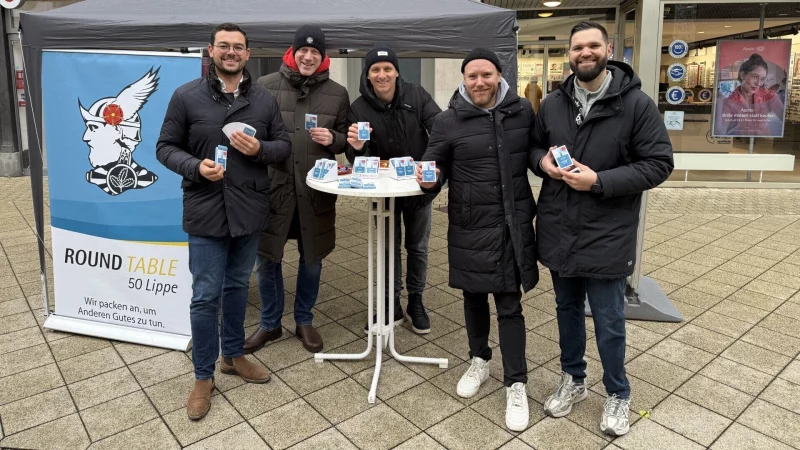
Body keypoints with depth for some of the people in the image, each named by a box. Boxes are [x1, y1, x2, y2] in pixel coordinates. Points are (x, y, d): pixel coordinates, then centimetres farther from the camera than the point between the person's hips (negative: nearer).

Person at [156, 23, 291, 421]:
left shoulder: (265, 99, 5)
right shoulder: (186, 96, -3)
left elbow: (284, 145, 9)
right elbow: (166, 147, 0)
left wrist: (259, 149, -13)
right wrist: (195, 167, -19)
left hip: (249, 209, 3)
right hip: (205, 210, -3)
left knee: (237, 286, 18)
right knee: (205, 296, 2)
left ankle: (233, 355, 37)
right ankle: (203, 376, 19)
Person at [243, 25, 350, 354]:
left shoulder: (337, 93, 4)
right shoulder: (266, 85, -1)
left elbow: (346, 140, 10)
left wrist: (332, 139, -11)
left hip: (315, 189, 1)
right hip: (273, 185, -1)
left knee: (311, 258, 12)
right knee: (267, 258, 7)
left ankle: (304, 321, 32)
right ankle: (269, 324, 28)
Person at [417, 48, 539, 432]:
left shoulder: (523, 111, 1)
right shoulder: (448, 121, -5)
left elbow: (536, 153, 15)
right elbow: (434, 164, 0)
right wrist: (430, 179, -20)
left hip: (514, 223, 0)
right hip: (470, 227, 0)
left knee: (509, 304, 4)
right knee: (474, 297, 16)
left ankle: (516, 385, 18)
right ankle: (479, 361, 40)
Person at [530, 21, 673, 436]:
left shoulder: (636, 103, -9)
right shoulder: (552, 105, 4)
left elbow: (659, 164, -10)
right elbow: (535, 147, 17)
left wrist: (599, 182, -20)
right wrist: (543, 161, -8)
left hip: (606, 235, -4)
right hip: (559, 231, 4)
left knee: (608, 321, 8)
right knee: (567, 310, 19)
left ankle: (618, 395, 32)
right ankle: (573, 380, 40)